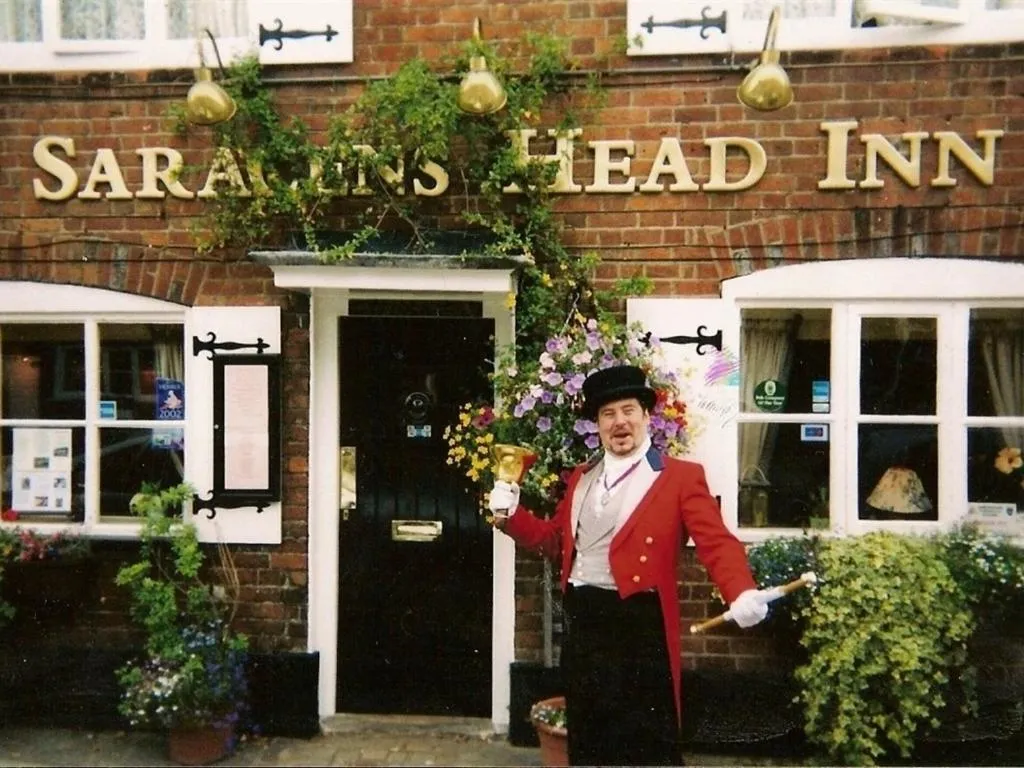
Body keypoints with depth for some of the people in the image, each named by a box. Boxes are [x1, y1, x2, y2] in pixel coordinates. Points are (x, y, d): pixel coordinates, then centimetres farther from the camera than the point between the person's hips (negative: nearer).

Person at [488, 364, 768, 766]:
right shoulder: (581, 477, 14)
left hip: (639, 621, -5)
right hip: (580, 619, 6)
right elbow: (556, 539, 19)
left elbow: (717, 543, -14)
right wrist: (510, 515, 4)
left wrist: (742, 593, -32)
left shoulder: (681, 476, -5)